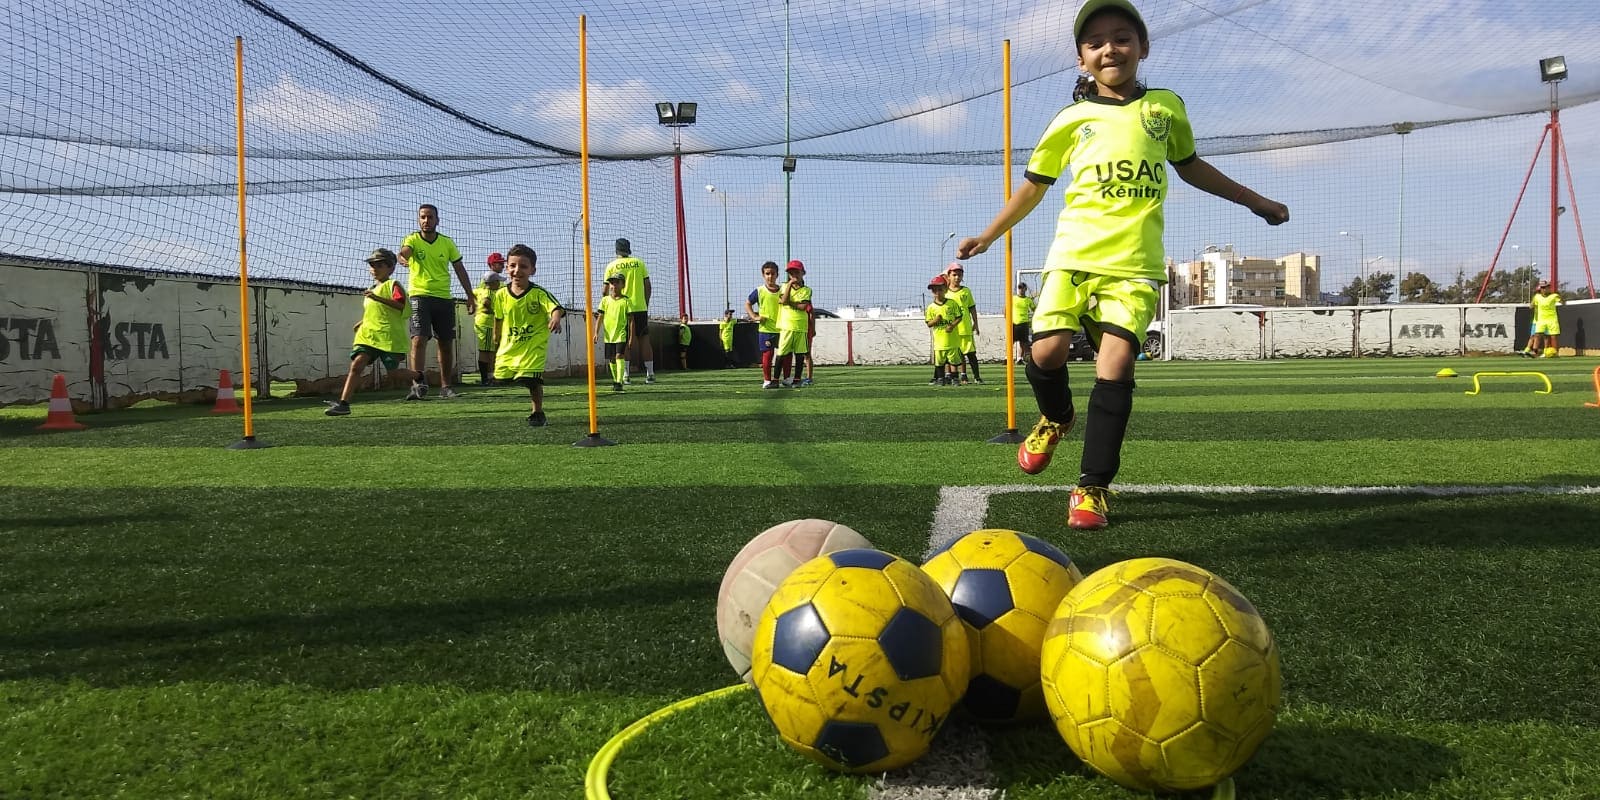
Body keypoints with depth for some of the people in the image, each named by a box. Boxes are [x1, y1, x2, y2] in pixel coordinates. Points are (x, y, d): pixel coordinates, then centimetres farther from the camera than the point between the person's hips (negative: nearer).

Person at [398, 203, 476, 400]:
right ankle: (418, 384, -19)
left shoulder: (447, 243, 6)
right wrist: (403, 258, -50)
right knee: (418, 339, -17)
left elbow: (460, 269, 13)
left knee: (446, 343, 8)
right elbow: (404, 252, -25)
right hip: (420, 296, -3)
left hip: (444, 297, 4)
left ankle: (445, 386, 19)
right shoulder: (412, 240, -3)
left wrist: (470, 296, 10)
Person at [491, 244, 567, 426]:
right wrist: (497, 336, 25)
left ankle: (538, 413, 8)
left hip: (534, 345, -4)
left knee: (532, 380, -13)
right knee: (500, 379, 4)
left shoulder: (539, 293, -13)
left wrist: (556, 318, -51)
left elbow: (556, 308, -29)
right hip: (508, 346, 4)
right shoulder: (501, 295, -1)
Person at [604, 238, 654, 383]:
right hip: (640, 307, 1)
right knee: (644, 340, 6)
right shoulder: (639, 263, 6)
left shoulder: (611, 266, 1)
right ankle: (650, 373, 7)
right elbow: (647, 286, 6)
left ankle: (625, 374, -3)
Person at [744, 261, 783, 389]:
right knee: (767, 355, -1)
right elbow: (747, 304, 9)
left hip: (781, 329, 2)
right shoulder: (759, 291, -1)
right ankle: (767, 380, 7)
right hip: (765, 329, -2)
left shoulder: (783, 290, 3)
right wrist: (754, 317, -2)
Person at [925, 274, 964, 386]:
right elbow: (929, 324, 3)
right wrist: (935, 320, -18)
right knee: (939, 361, 7)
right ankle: (940, 378, 19)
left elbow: (959, 317, 2)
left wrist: (952, 325, -14)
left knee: (953, 359, 3)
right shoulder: (931, 307, 2)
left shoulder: (952, 303, 0)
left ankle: (953, 378, 12)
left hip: (952, 338, -1)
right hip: (939, 340, 1)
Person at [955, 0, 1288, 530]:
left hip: (1135, 263, 0)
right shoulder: (1072, 119, 9)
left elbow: (1190, 166, 29)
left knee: (1115, 364, -14)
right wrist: (987, 237, 14)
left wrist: (1256, 202, 34)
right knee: (1047, 351, -14)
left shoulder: (1166, 107, 13)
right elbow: (1033, 186, 18)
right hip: (1074, 253, 0)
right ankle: (1056, 418, 22)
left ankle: (1092, 488, -5)